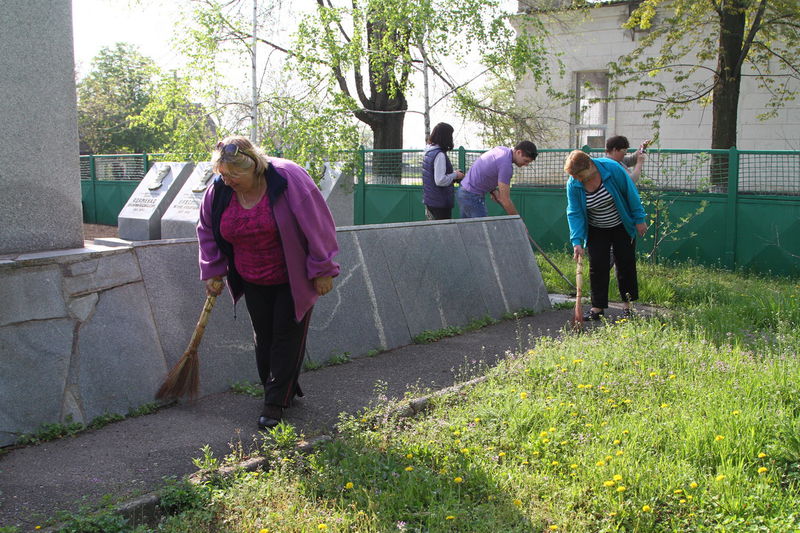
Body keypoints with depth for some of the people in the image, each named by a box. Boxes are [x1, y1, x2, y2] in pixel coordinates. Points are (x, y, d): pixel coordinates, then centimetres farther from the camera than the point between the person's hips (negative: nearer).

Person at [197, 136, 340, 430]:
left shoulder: (288, 179, -25)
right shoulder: (219, 191, -10)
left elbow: (317, 225, -19)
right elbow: (208, 231, 8)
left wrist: (322, 271, -16)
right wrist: (213, 272, 5)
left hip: (293, 279, -4)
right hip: (253, 281, 5)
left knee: (287, 337, -2)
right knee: (264, 337, 9)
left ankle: (275, 402, 6)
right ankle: (286, 391, 24)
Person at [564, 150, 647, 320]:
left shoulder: (612, 168, -25)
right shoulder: (573, 184, -19)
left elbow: (630, 192, -14)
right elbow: (574, 213, -17)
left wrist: (639, 219, -9)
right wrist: (577, 241, -27)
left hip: (622, 226, -1)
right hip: (596, 231, 1)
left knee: (626, 264, 2)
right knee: (597, 267, -3)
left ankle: (628, 305, 14)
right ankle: (598, 307, 4)